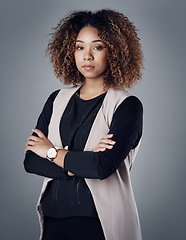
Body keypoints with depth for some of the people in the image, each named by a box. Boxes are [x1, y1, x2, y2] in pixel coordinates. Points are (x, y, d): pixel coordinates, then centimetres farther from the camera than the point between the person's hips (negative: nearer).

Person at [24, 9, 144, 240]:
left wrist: (52, 152, -7)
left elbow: (103, 167, -21)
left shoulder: (127, 105, -8)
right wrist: (79, 164, -15)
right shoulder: (57, 100, 7)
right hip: (53, 218, 4)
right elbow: (30, 161, -1)